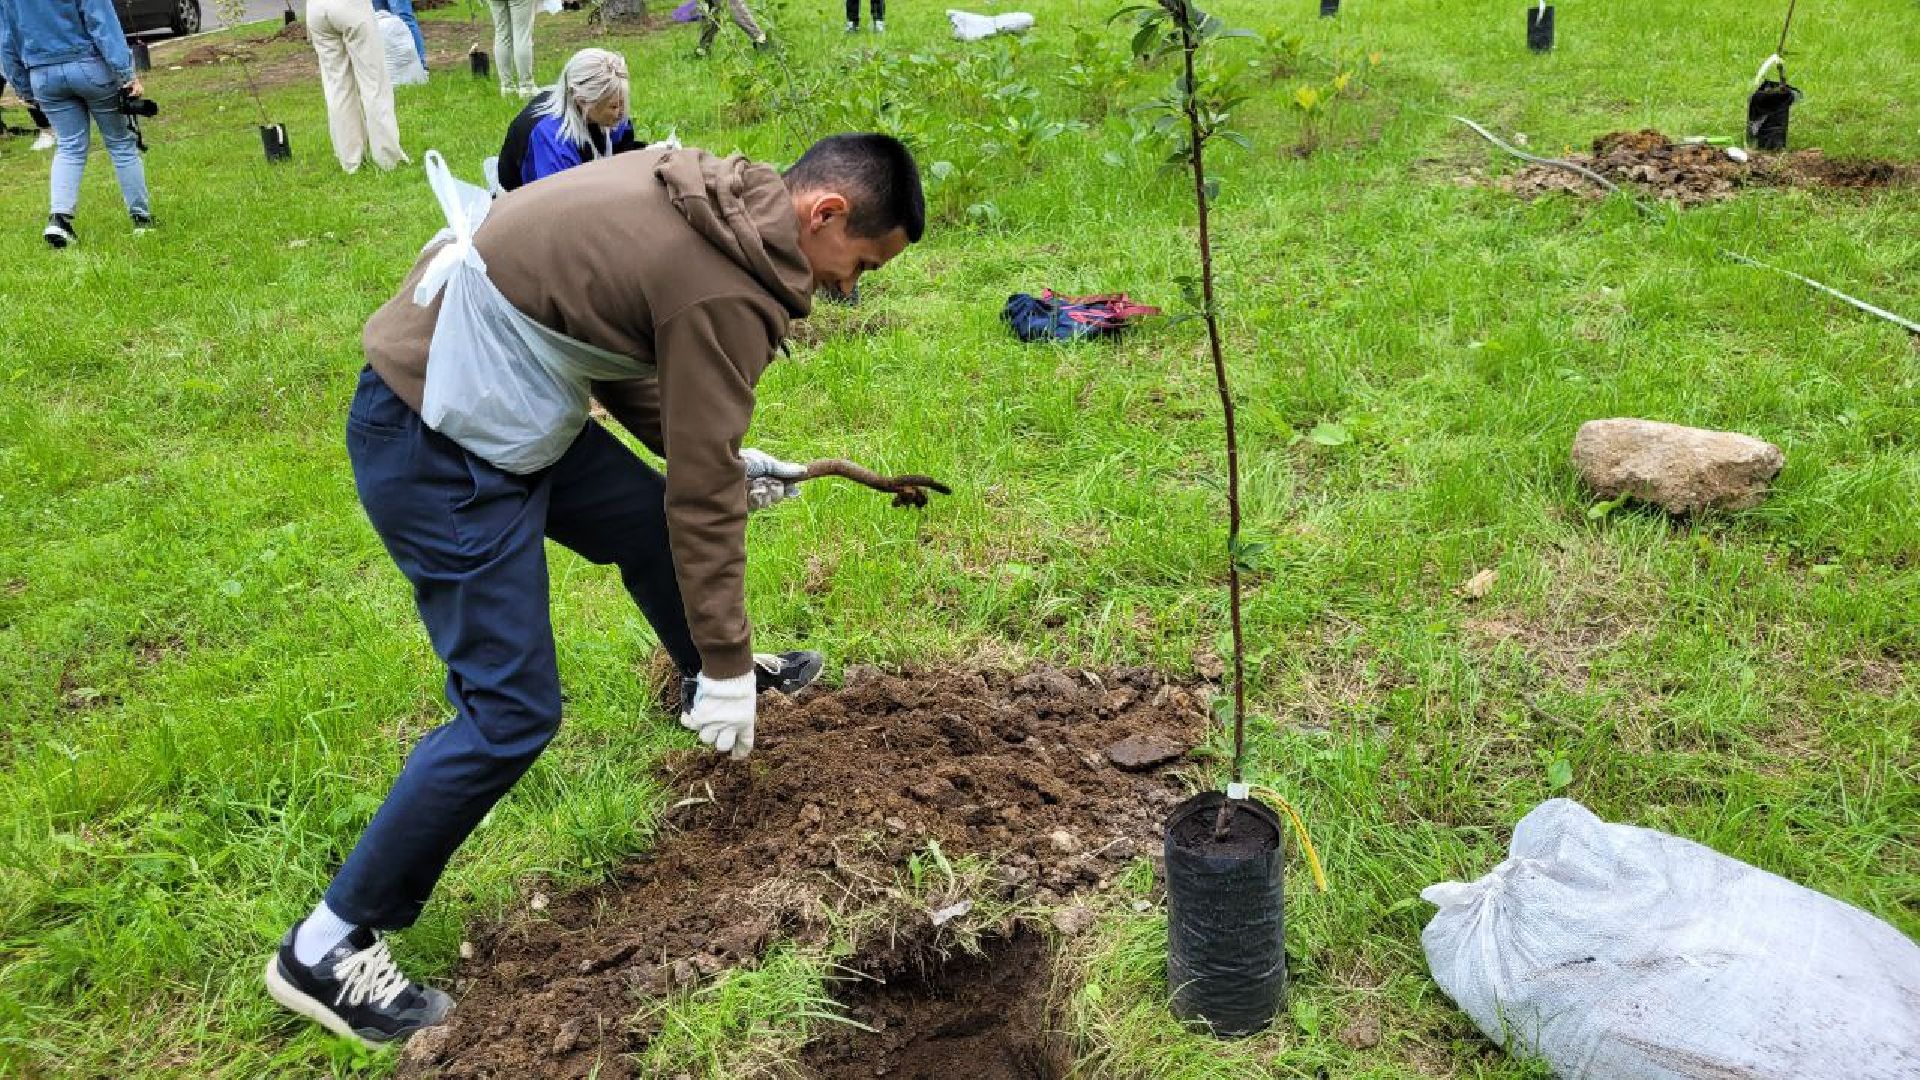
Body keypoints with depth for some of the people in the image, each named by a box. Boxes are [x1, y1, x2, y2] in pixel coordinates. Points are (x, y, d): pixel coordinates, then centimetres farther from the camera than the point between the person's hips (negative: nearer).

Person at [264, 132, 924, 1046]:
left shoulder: (707, 200, 3)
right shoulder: (725, 288, -23)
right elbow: (703, 496, -18)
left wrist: (728, 461, 17)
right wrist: (727, 668, -7)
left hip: (477, 392, 10)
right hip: (433, 444, -10)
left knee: (648, 519, 24)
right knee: (514, 711, -6)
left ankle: (704, 679, 53)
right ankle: (328, 948, 7)